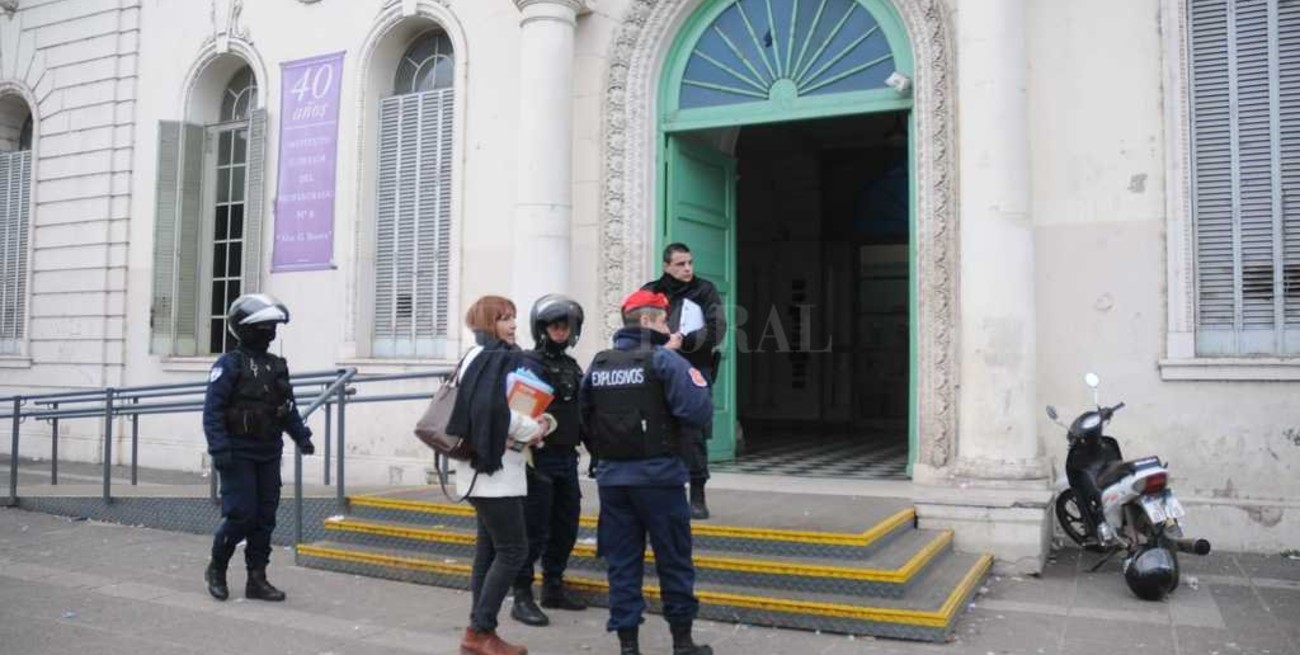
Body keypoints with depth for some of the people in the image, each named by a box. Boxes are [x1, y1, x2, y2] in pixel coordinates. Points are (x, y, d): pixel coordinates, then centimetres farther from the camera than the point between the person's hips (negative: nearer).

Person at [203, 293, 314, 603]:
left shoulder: (277, 366, 11)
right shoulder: (229, 365, -9)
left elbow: (288, 407, 17)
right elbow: (212, 411, -14)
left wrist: (301, 436, 7)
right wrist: (218, 449, -21)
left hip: (269, 455, 6)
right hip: (238, 455, -6)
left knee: (265, 517, 7)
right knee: (241, 515, -7)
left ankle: (257, 580, 15)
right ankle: (216, 569, 18)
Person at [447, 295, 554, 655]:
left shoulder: (502, 357, 17)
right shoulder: (491, 358, -12)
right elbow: (493, 407, -25)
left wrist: (536, 424, -1)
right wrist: (533, 430, -12)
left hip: (492, 466, 10)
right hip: (492, 467, -10)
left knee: (490, 548, 12)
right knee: (513, 549, -6)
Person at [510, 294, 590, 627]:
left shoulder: (571, 366, 16)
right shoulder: (527, 363, -8)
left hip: (567, 459, 8)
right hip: (539, 459, -8)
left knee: (566, 527, 13)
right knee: (535, 530, -4)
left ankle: (554, 588, 27)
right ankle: (522, 597, 6)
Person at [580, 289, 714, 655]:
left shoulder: (597, 364, 7)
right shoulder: (663, 360, -10)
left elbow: (585, 416, 12)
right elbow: (698, 413, -18)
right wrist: (694, 379, 0)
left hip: (611, 477, 5)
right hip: (658, 475, -5)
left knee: (622, 563, 11)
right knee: (673, 561, 9)